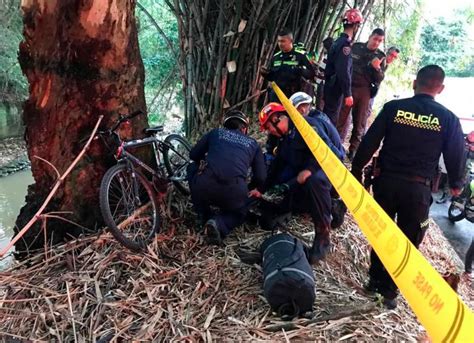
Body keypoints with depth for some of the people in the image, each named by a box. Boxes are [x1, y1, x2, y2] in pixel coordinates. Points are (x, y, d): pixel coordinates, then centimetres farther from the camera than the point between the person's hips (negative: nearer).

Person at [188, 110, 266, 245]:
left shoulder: (216, 132, 24)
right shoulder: (253, 143, 25)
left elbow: (193, 155, 29)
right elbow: (261, 177, 21)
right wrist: (253, 189, 42)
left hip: (204, 186, 0)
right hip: (234, 191, 0)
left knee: (193, 169, 35)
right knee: (239, 212, 34)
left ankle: (206, 219, 26)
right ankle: (219, 224, -1)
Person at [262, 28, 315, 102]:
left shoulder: (300, 56, -3)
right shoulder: (276, 57, 12)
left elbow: (311, 74, -5)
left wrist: (302, 70, -25)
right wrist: (265, 73, -1)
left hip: (293, 96, -4)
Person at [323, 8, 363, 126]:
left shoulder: (338, 41, 13)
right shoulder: (345, 44, -17)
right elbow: (344, 72, -23)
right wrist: (348, 94, -21)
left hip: (331, 87, 10)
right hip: (336, 89, -10)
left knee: (327, 117, 15)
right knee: (331, 119, -5)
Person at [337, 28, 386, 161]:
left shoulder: (380, 56, 4)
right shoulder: (356, 47, 2)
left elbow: (378, 80, 0)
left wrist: (377, 68, -19)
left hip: (364, 91, 1)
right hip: (348, 87, -1)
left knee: (360, 122, 6)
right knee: (341, 118, 2)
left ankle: (353, 150, 15)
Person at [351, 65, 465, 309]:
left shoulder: (393, 107, -4)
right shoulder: (448, 119, -3)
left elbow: (369, 142, -4)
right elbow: (456, 155, 4)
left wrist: (356, 169, 7)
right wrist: (456, 184, 21)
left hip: (386, 180, 1)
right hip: (419, 188, -1)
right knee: (407, 241, 13)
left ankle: (376, 280, 30)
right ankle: (390, 290, 20)